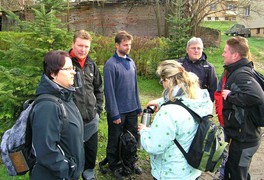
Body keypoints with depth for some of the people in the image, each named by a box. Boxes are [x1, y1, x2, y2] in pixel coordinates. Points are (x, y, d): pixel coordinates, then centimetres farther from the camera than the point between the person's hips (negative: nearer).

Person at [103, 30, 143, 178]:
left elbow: (135, 86, 10)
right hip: (118, 111, -6)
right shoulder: (111, 64, -16)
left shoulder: (131, 62, 5)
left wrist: (139, 106, 10)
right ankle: (114, 165, 31)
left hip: (132, 110, 6)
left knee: (133, 138, 18)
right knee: (115, 141, 11)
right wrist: (114, 114, -18)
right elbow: (109, 91, -18)